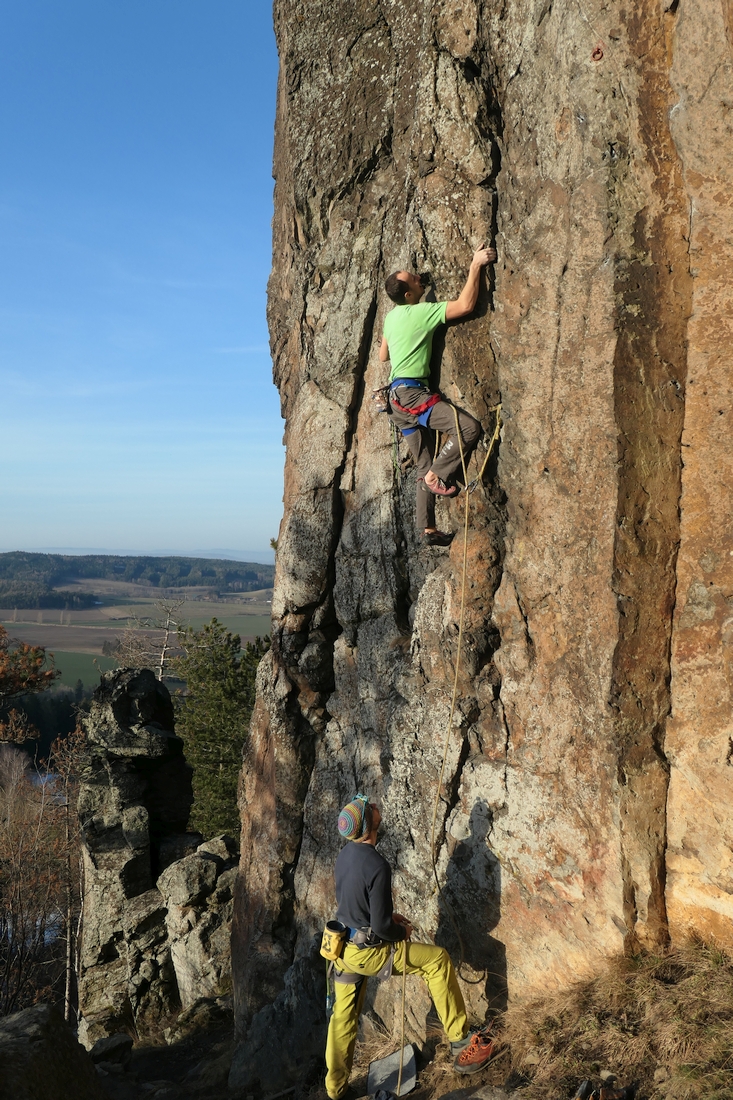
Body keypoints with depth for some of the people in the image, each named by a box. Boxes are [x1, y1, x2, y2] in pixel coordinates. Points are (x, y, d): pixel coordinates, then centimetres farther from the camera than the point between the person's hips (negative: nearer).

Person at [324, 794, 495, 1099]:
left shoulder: (345, 854, 0)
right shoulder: (376, 866, -27)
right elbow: (380, 927, -23)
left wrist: (390, 916, 16)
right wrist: (402, 932, -3)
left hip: (343, 946, 8)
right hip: (368, 952, -8)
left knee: (343, 1015, 22)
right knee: (437, 959, 3)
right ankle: (460, 1043, 6)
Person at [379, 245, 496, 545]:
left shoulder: (392, 317, 15)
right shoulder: (420, 312, -12)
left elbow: (382, 355, 28)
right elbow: (465, 305, -17)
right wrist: (476, 265, -12)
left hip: (398, 396, 9)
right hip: (411, 393, -9)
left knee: (425, 468, 9)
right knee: (468, 427, -21)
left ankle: (428, 529, 7)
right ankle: (438, 475, -10)